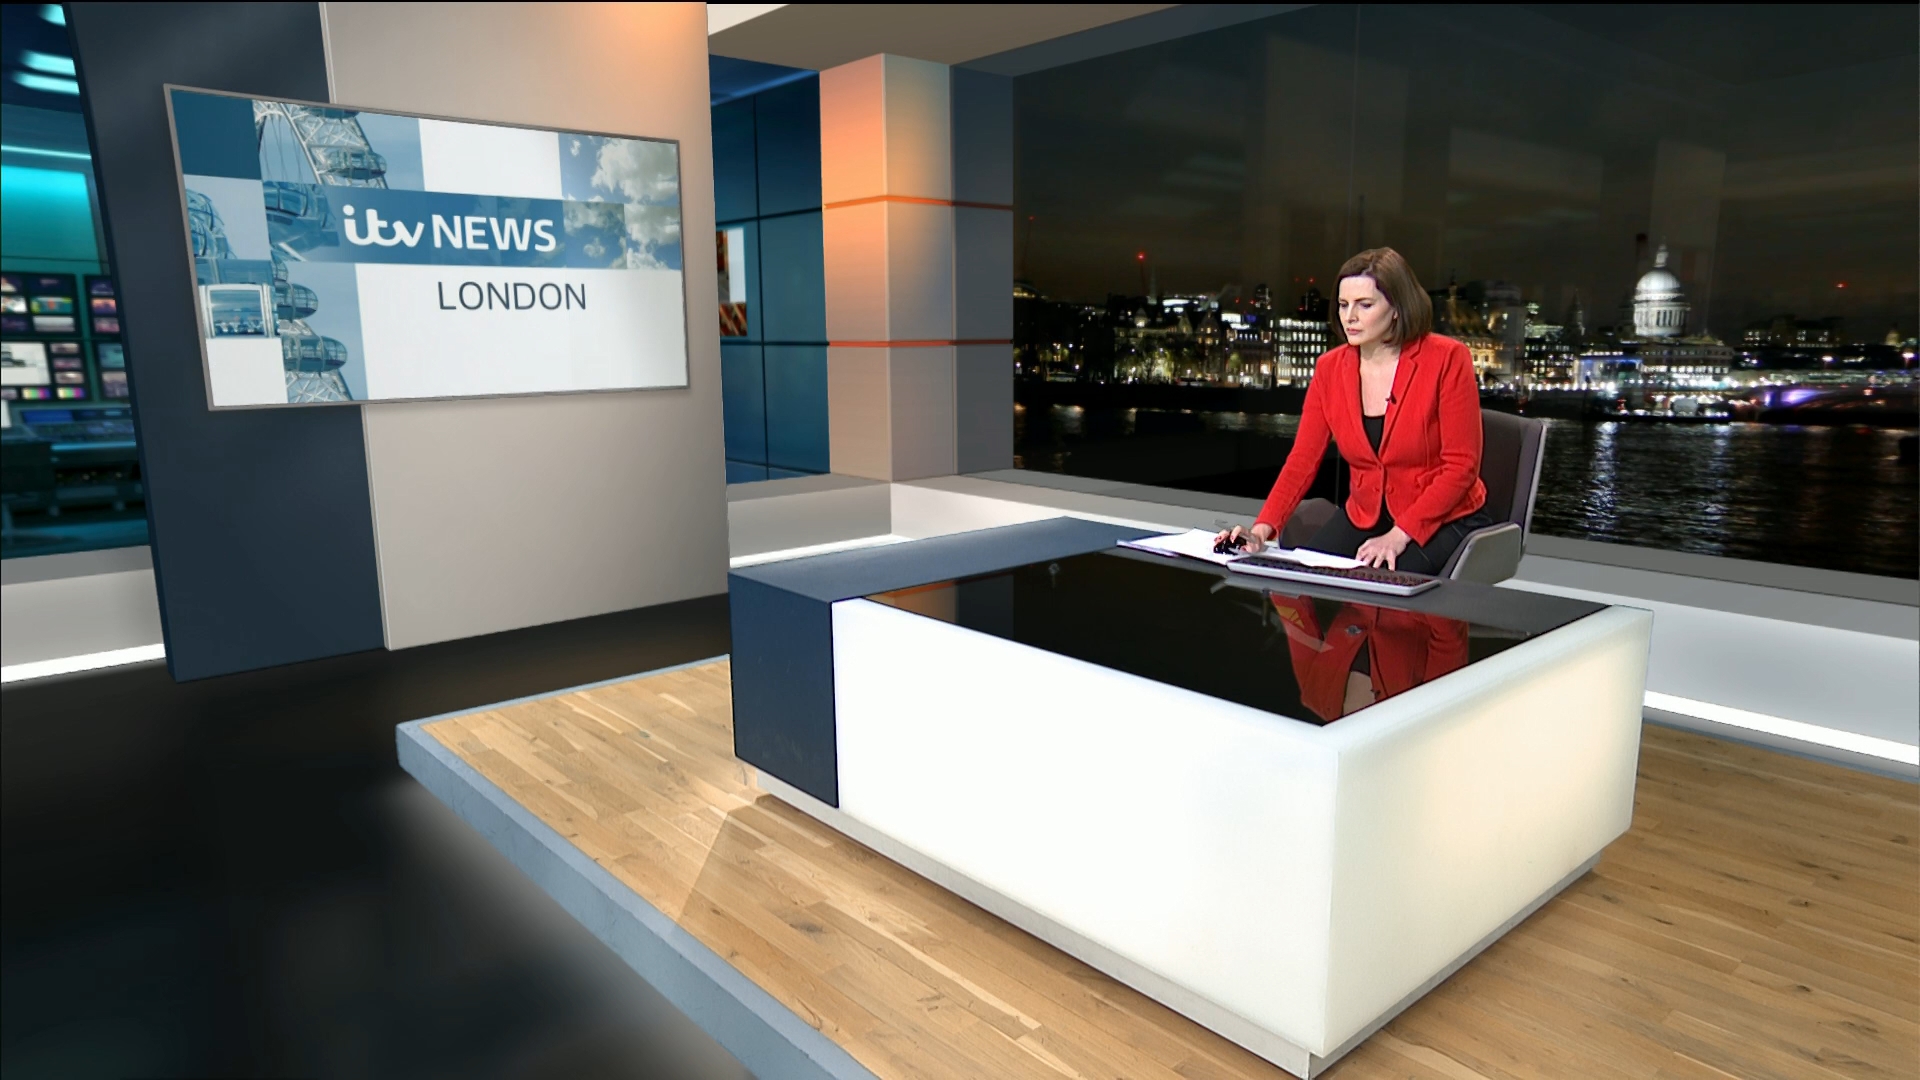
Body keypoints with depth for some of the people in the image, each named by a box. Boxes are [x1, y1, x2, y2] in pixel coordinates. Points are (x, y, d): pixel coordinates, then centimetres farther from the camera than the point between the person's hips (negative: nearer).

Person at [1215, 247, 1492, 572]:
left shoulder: (1447, 359, -13)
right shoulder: (1329, 368, -1)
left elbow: (1460, 466, -15)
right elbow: (1303, 459, -7)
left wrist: (1399, 535, -24)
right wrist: (1263, 527, -22)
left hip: (1443, 521, -4)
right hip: (1365, 517, 4)